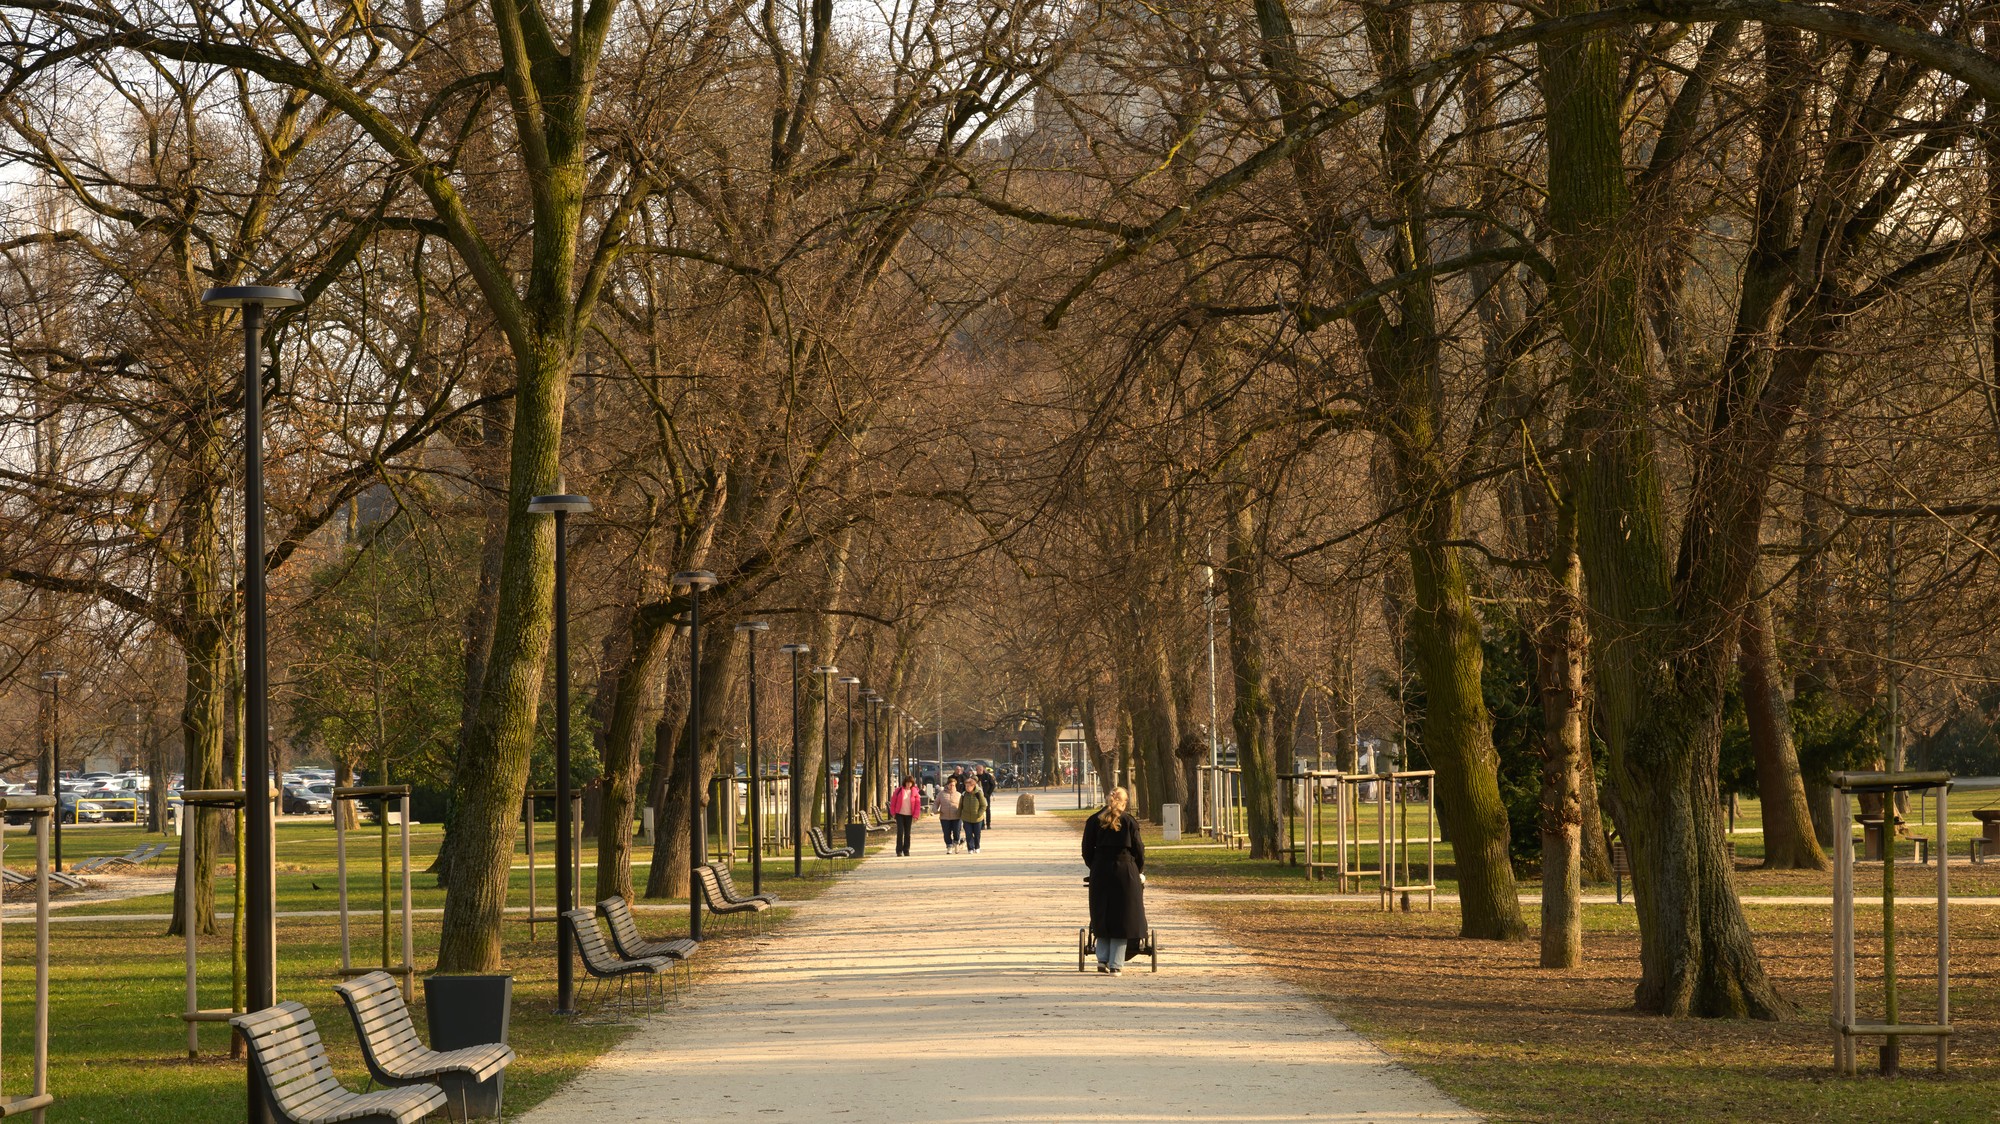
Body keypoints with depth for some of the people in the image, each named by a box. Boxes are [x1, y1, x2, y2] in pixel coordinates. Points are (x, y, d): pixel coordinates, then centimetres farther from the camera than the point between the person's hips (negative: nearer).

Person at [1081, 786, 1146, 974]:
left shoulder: (1093, 821, 5)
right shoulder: (1129, 821, -1)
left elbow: (1087, 851, 5)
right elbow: (1138, 848, 2)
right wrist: (1140, 871, 16)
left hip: (1101, 873, 2)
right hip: (1125, 871, -2)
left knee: (1102, 918, 14)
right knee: (1122, 919, 3)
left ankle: (1103, 959, 9)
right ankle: (1116, 964, 0)